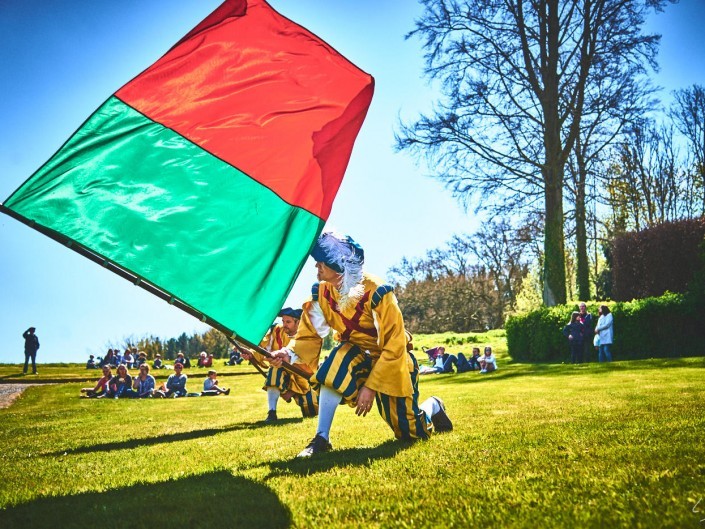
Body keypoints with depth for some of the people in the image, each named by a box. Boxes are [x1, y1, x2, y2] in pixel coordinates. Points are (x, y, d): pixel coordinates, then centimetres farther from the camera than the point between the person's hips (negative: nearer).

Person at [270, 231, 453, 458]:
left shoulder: (376, 293, -32)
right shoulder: (321, 293, -16)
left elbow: (393, 347, -28)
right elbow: (310, 335, -10)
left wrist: (371, 386, -28)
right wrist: (291, 353, -30)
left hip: (392, 360, -3)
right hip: (358, 353, 4)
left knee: (410, 431, 2)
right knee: (337, 365, -33)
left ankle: (433, 406, 37)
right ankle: (321, 439, -22)